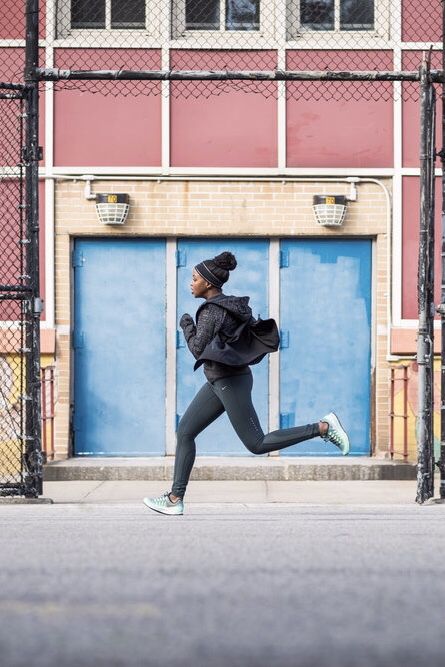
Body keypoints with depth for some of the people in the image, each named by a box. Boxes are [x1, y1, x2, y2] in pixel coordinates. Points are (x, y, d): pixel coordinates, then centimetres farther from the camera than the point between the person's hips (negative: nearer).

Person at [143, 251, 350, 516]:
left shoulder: (211, 311, -17)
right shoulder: (233, 305, 11)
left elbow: (198, 350, -16)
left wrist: (186, 325, -2)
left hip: (230, 383, -10)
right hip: (219, 382, 10)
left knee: (257, 444, -6)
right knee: (185, 432, 7)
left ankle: (323, 427, -6)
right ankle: (175, 498, 6)